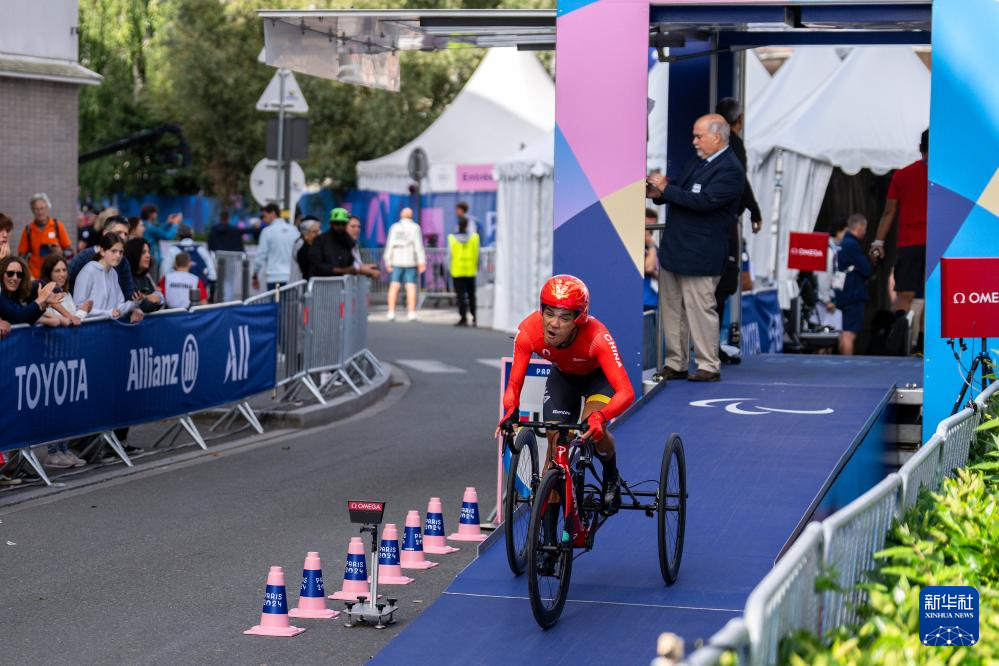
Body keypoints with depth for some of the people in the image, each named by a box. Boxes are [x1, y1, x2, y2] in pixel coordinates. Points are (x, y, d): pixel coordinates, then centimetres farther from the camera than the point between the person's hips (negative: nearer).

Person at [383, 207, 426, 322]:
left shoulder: (394, 227, 4)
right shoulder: (415, 228, -2)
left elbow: (389, 245, 2)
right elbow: (419, 246, -7)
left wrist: (388, 262, 6)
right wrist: (422, 262, -7)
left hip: (397, 261, 2)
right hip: (411, 261, -2)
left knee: (394, 286, 4)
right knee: (411, 286, 0)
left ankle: (391, 312, -1)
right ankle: (412, 313, -5)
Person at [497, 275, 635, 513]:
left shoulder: (596, 336, -42)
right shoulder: (528, 332, -34)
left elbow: (626, 392, -47)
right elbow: (514, 384, -28)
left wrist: (599, 417, -65)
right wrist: (511, 411, -50)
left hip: (599, 375, -3)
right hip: (563, 376, 3)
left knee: (594, 430, -28)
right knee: (555, 442, -10)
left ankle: (611, 478, 6)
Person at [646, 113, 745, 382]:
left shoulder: (730, 169, -13)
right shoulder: (698, 162, 15)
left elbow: (705, 201, -24)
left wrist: (666, 189, -19)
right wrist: (659, 194, 1)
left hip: (700, 255, -9)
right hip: (674, 249, 9)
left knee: (700, 310, -3)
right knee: (672, 309, 11)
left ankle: (709, 367, 6)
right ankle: (675, 364, 18)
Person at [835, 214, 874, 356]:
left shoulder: (842, 244, 14)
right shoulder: (852, 245, -15)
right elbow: (867, 270, -15)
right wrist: (872, 266, 6)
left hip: (843, 295, 10)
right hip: (854, 296, -10)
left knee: (844, 334, 14)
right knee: (850, 334, -12)